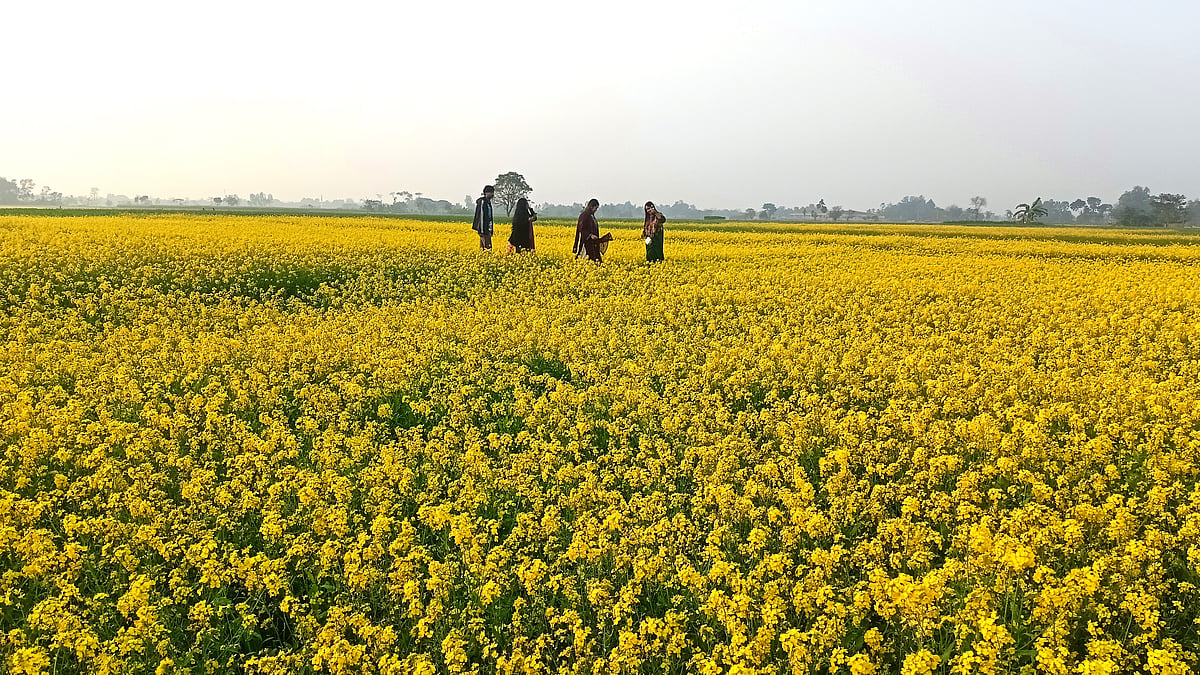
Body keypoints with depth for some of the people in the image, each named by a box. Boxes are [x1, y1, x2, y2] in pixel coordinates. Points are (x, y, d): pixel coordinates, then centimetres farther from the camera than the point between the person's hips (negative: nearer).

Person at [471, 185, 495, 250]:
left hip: (487, 229, 10)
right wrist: (482, 231, -21)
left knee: (483, 247, 9)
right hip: (484, 229, -10)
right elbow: (481, 215, -18)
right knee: (488, 248, -14)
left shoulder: (488, 202, 17)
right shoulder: (482, 201, -13)